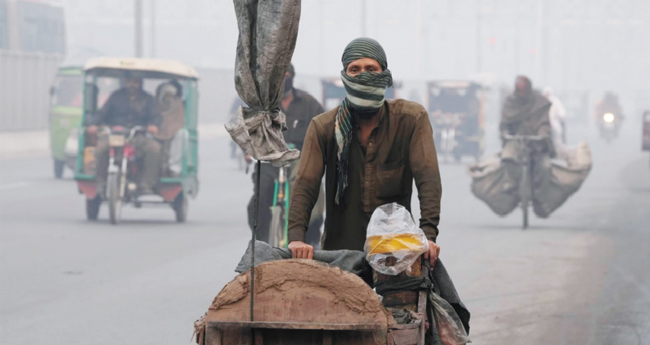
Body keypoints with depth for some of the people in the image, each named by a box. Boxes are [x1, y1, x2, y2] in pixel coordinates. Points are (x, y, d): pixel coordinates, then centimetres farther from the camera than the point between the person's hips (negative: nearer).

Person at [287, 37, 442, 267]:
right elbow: (305, 184, -6)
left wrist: (428, 234, -21)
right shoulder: (323, 127, 3)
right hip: (339, 250, 0)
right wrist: (296, 237, -23)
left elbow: (428, 177, -7)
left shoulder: (412, 119, 2)